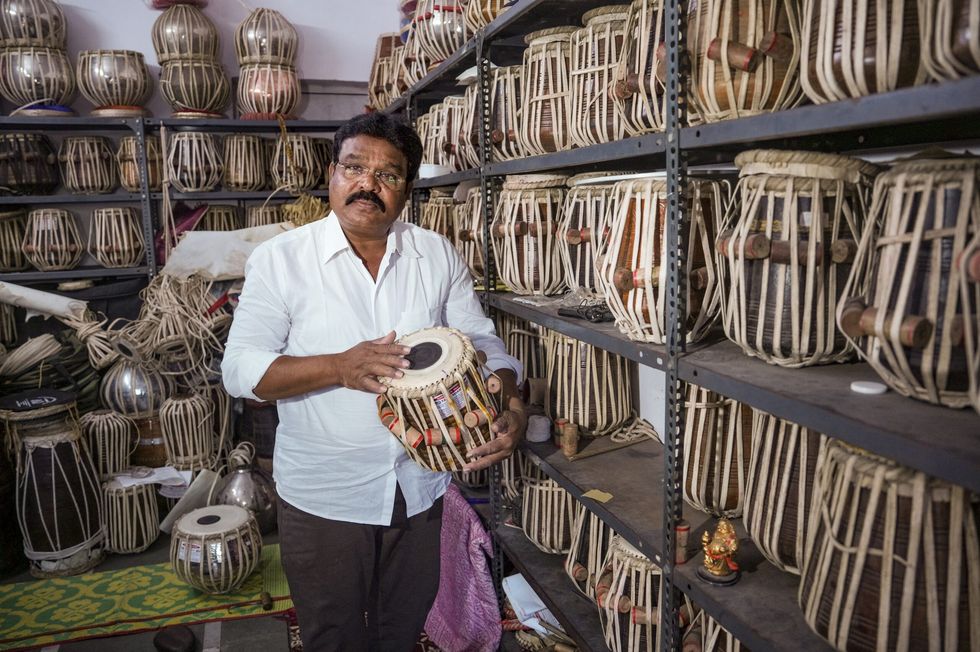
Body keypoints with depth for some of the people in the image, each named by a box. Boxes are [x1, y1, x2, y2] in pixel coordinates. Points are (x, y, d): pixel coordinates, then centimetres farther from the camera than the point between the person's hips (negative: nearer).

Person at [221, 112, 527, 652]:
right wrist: (339, 367, -28)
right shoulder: (279, 259, -10)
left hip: (420, 490, 3)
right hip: (322, 499, -2)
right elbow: (241, 369, -13)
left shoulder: (438, 255, -2)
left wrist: (511, 406, -19)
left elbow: (481, 343, 1)